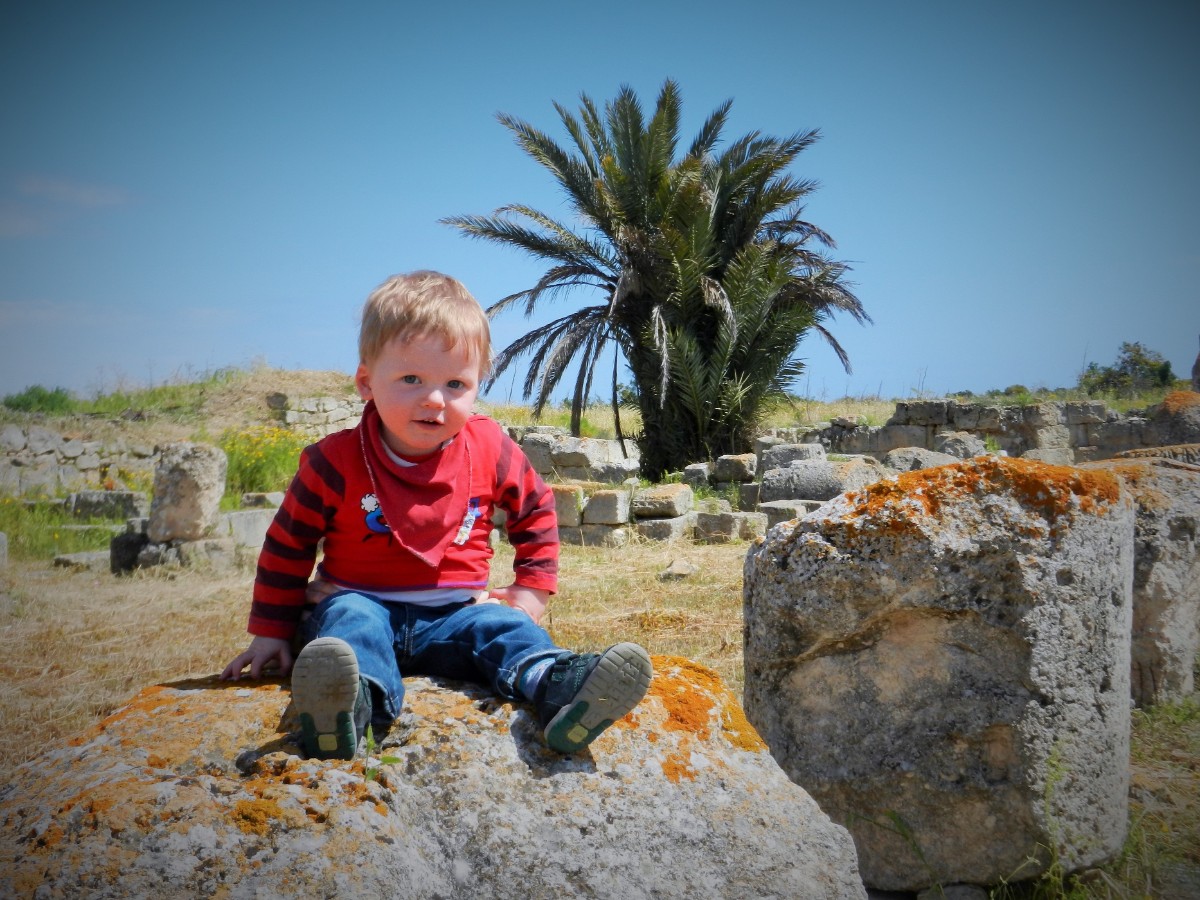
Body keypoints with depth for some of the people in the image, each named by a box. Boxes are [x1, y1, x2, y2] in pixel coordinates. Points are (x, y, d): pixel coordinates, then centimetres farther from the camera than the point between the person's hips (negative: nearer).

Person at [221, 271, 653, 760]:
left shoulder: (490, 449, -1)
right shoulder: (335, 462, -7)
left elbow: (535, 511, 15)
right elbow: (288, 546, 3)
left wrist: (531, 592, 8)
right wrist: (272, 633, 3)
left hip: (454, 612, 2)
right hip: (363, 603, -1)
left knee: (503, 625, -26)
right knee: (350, 617, -33)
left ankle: (558, 687, -57)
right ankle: (350, 702, -66)